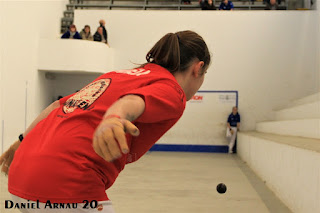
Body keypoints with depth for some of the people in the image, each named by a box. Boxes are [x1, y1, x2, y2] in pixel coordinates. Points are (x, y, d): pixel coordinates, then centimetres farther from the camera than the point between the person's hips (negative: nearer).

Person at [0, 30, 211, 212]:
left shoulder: (119, 74, 21)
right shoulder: (172, 92, -1)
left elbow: (58, 105, 22)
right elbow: (132, 102, -23)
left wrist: (22, 142, 31)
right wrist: (113, 118, -44)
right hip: (68, 185, -9)